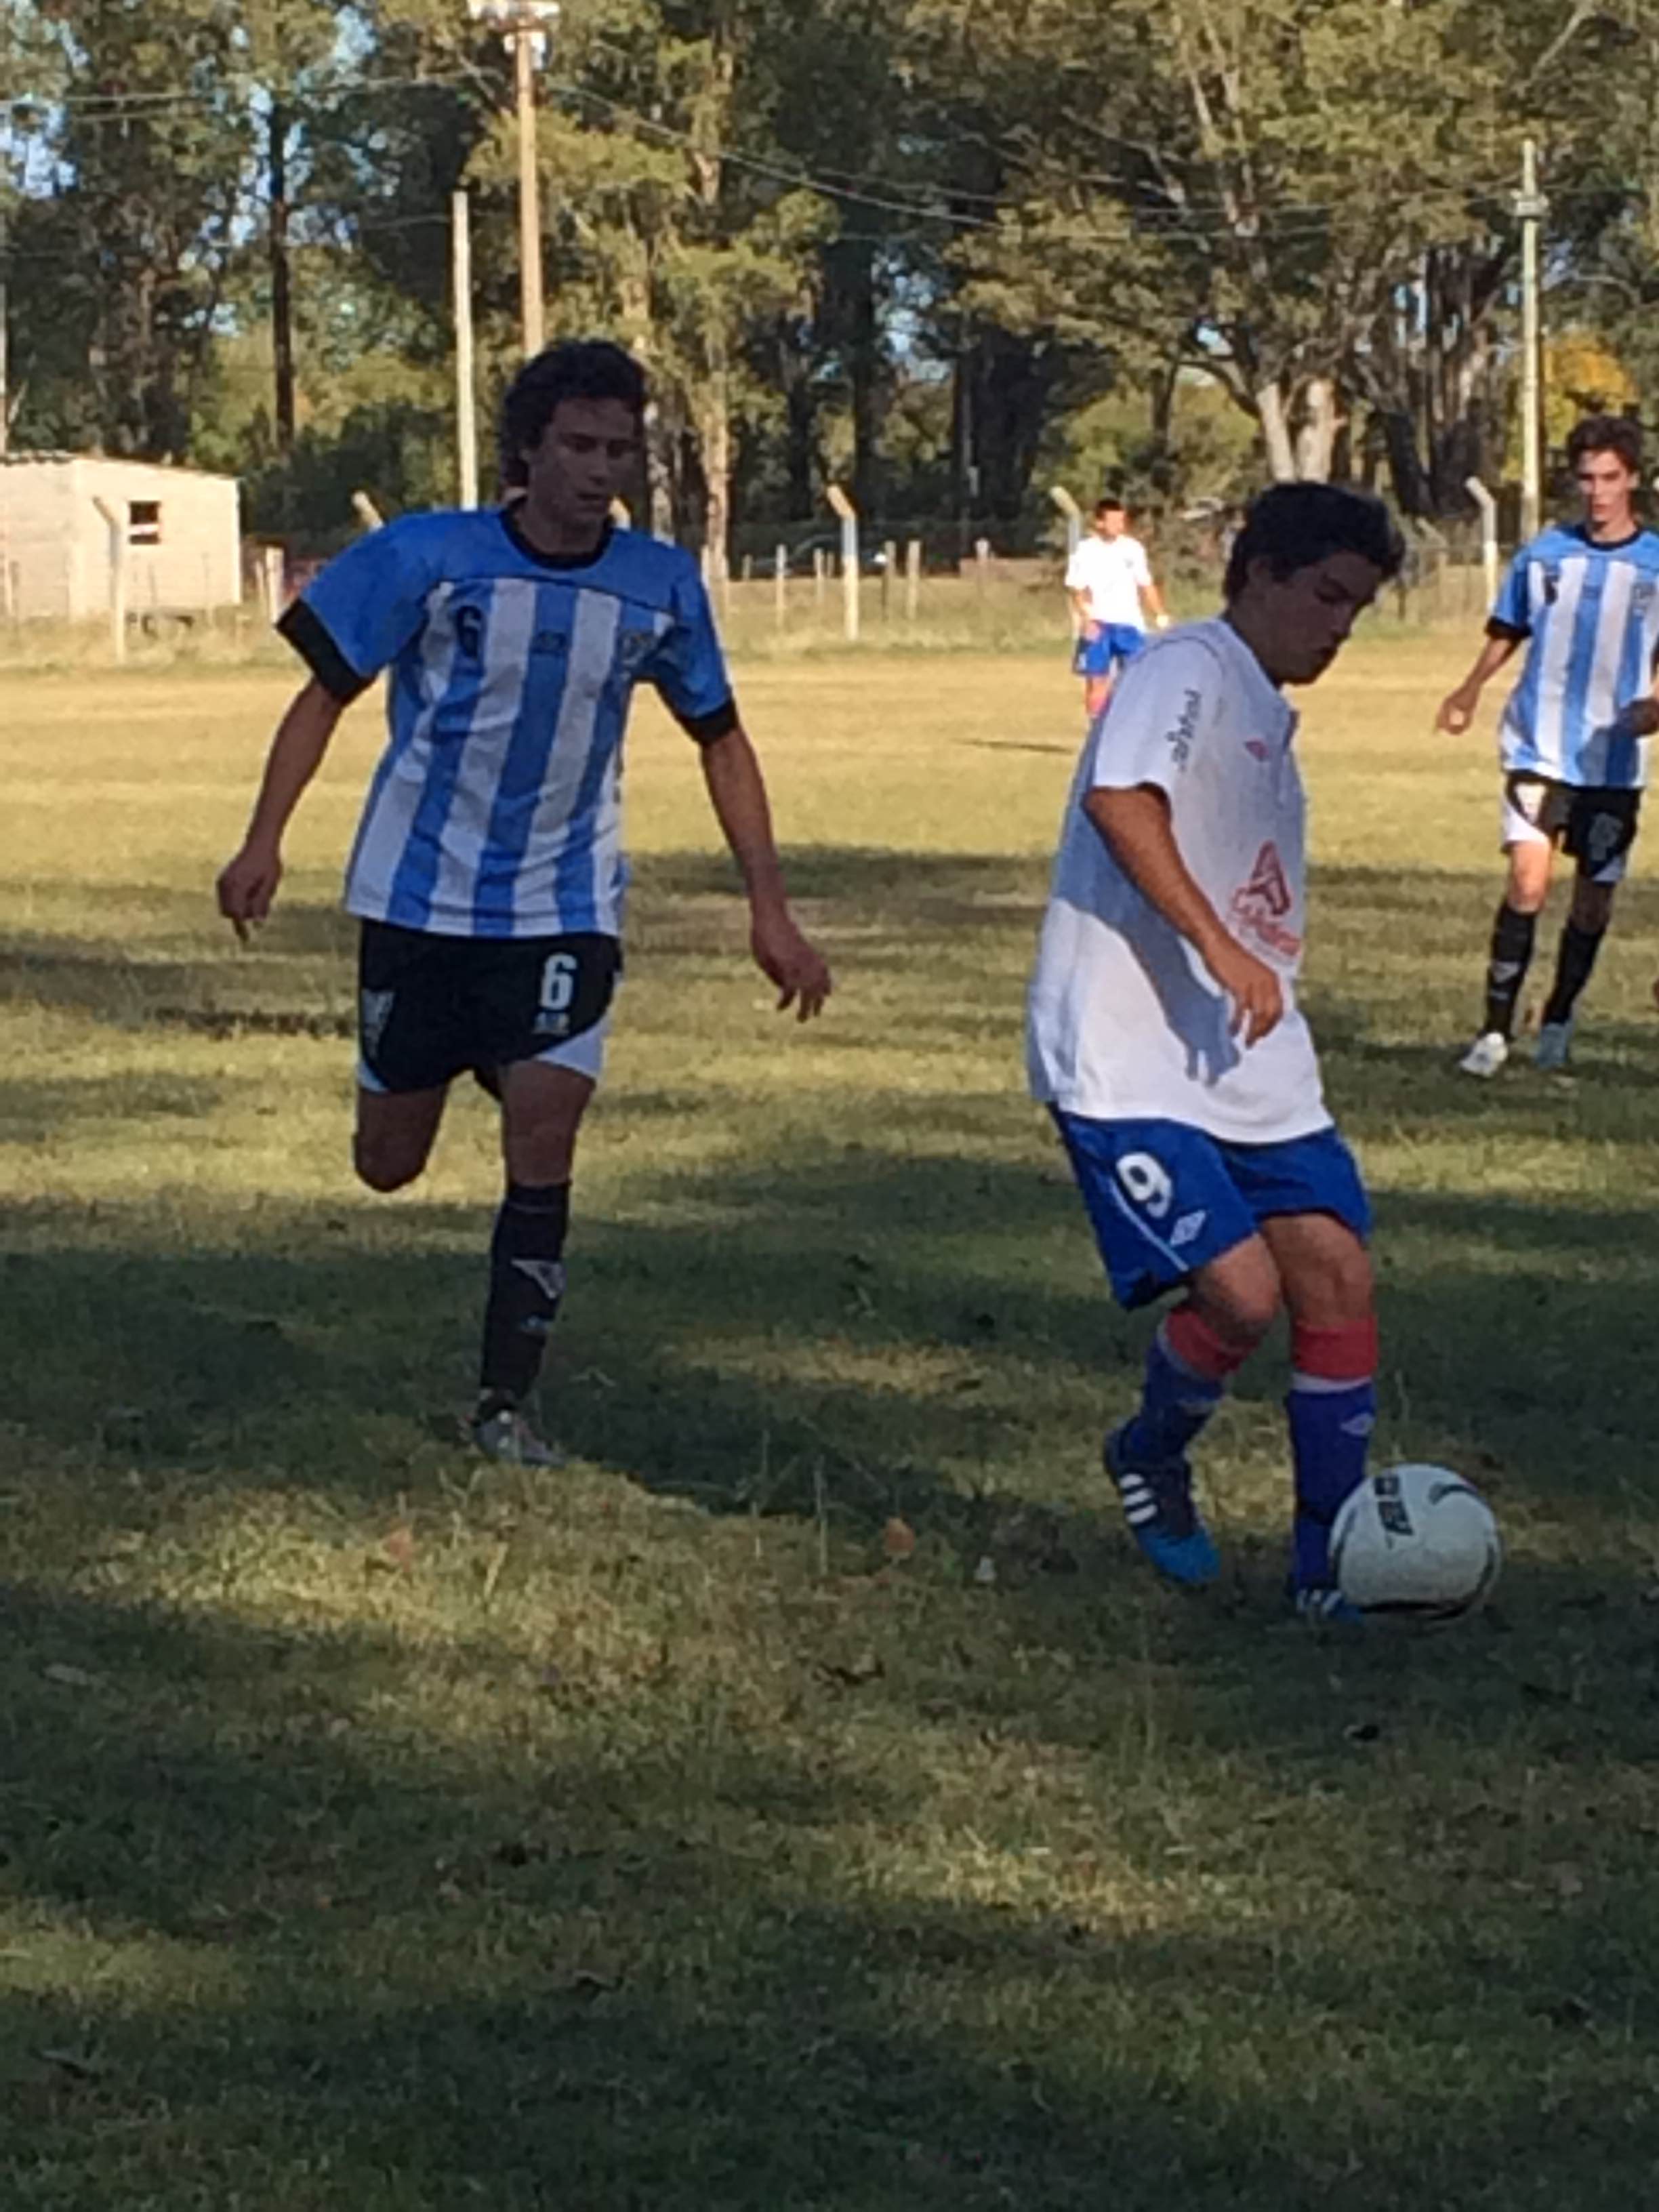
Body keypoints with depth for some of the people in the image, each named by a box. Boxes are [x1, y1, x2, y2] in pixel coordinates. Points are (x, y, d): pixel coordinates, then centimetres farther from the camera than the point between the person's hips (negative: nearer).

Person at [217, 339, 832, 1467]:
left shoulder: (661, 587, -3)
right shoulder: (425, 558, -11)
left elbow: (721, 740, 9)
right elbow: (326, 694, -2)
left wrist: (771, 909, 4)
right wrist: (266, 841, -12)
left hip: (566, 907, 1)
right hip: (421, 897, -1)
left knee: (543, 1144, -12)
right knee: (391, 1163, 6)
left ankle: (505, 1403, 0)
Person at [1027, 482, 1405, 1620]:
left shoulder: (1269, 712, 20)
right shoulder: (1189, 670, -10)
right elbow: (1117, 798, -28)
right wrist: (1220, 947, -30)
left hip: (1253, 1069, 9)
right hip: (1129, 1065, -9)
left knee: (1337, 1273, -1)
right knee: (1241, 1291, -17)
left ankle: (1331, 1563, 8)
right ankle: (1152, 1456, 15)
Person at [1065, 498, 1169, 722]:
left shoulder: (1133, 548, 8)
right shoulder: (1086, 551, -3)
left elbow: (1146, 586, 15)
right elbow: (1077, 590, -8)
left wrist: (1160, 616, 6)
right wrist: (1086, 619, -23)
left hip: (1130, 623, 3)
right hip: (1097, 625, -3)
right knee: (1097, 682, -3)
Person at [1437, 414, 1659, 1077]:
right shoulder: (1544, 554, 3)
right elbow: (1507, 634, 15)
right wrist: (1470, 691, 3)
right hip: (1538, 749, -1)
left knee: (1594, 901, 8)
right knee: (1528, 879, -17)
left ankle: (1557, 1023, 29)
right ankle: (1495, 1029, -13)